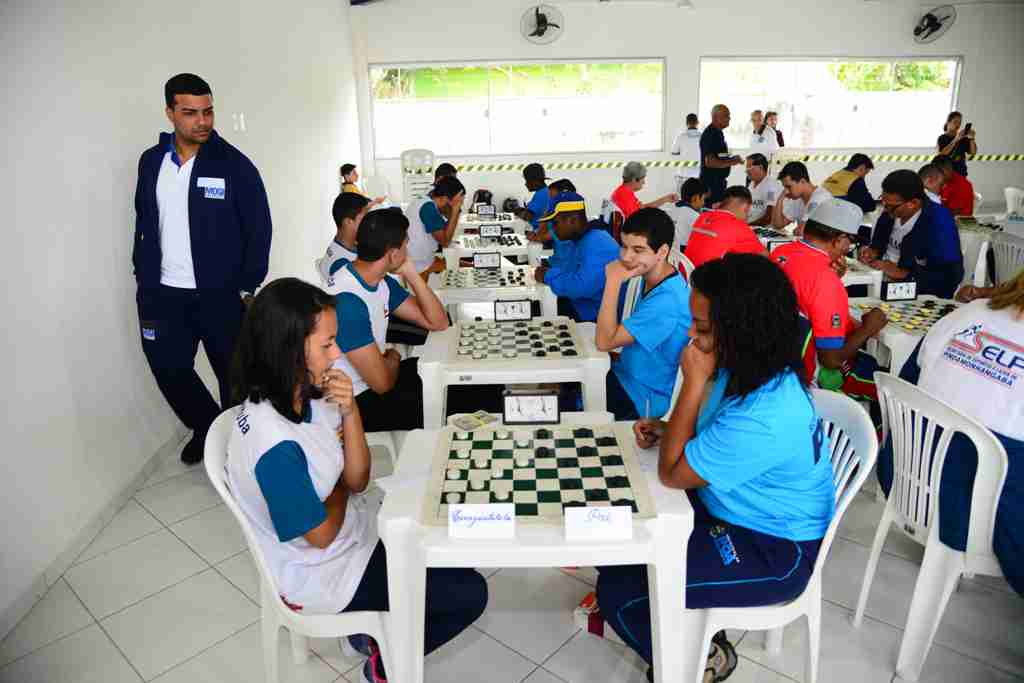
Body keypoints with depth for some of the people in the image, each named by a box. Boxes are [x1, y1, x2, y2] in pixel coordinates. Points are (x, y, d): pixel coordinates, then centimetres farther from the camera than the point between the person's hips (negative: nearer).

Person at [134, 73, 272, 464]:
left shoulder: (234, 163, -7)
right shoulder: (151, 161, 6)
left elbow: (259, 228, -7)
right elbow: (143, 223, 13)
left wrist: (247, 288, -9)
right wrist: (143, 278, 10)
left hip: (221, 294, -4)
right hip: (163, 294, 4)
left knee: (233, 374, 7)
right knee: (168, 370, 12)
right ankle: (206, 428, 37)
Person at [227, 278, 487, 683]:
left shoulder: (305, 393, -10)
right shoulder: (276, 445, -35)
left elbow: (358, 480, -5)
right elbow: (322, 534, -22)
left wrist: (349, 412, -21)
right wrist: (342, 486, -4)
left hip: (350, 524, 8)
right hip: (323, 572, -8)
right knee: (470, 595, -2)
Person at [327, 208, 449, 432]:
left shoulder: (382, 281, 0)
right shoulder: (347, 301, -29)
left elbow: (438, 323, 1)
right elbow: (382, 383, -26)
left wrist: (410, 273, -10)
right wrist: (393, 358, -3)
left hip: (371, 383, 9)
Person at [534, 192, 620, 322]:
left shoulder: (597, 245, -25)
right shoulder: (578, 239, 8)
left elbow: (581, 287, -36)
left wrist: (548, 276, -20)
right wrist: (547, 270, 0)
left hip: (597, 319, -9)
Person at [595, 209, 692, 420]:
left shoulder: (667, 301, -30)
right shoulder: (653, 278, -1)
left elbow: (604, 341, -27)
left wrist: (613, 281, -28)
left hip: (642, 400, -8)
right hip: (626, 374, 8)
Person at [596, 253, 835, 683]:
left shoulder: (764, 419, -37)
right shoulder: (754, 370, -8)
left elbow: (671, 474, -24)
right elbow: (713, 434, 12)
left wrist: (693, 383, -29)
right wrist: (665, 430, -6)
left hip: (773, 553, -9)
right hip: (731, 508, 9)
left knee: (618, 589, -13)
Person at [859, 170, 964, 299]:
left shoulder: (939, 222, -19)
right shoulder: (890, 213, -2)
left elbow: (951, 275, -22)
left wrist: (903, 273, -24)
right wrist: (873, 252, -4)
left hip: (921, 295, -6)